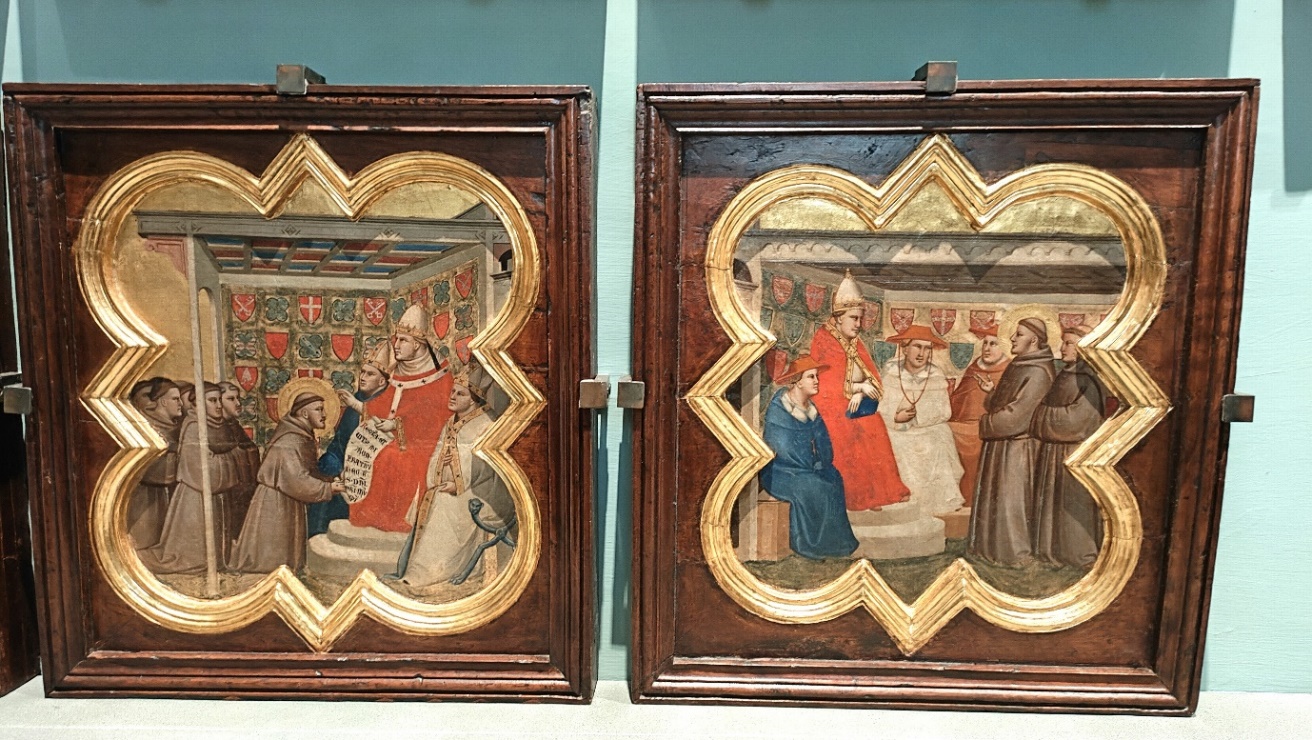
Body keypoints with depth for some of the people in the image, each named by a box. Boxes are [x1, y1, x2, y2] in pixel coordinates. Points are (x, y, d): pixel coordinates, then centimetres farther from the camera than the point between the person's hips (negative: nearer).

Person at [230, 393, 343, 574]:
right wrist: (328, 488, -21)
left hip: (286, 501, 10)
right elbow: (297, 481, -29)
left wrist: (330, 481, 0)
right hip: (276, 502, -10)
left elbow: (307, 471, 12)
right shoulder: (290, 441, -24)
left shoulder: (302, 436, 8)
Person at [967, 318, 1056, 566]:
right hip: (999, 444, 9)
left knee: (1010, 499, 0)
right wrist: (991, 392, 0)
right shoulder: (1018, 366, 11)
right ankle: (995, 545, 25)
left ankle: (1017, 552, 12)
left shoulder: (1038, 373, -18)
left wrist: (986, 424, -9)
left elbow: (1016, 415, -21)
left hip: (1016, 448, -9)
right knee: (995, 497, 15)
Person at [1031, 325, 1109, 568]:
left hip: (1076, 454, -8)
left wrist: (1043, 416, -12)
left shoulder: (1091, 379, -13)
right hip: (1053, 451, 8)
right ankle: (1055, 547, 23)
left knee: (1074, 503, 2)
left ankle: (1081, 553, 15)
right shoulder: (1064, 376, 12)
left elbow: (1077, 416, -20)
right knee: (1052, 500, 12)